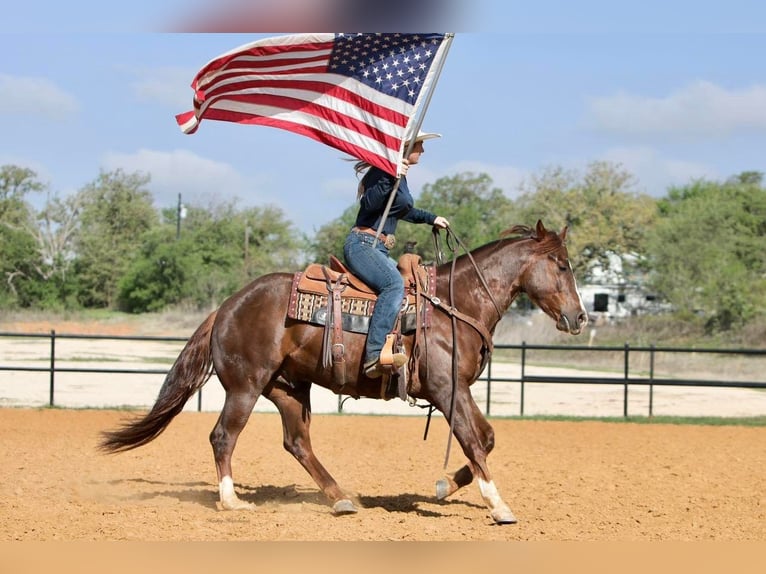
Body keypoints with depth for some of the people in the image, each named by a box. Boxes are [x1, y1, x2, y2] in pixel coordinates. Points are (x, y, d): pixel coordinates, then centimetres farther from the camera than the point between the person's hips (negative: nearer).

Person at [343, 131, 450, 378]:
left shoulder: (400, 175, 19)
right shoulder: (384, 170, -10)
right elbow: (368, 203, -24)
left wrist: (431, 218, 42)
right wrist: (390, 177, -32)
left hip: (379, 250, 11)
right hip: (361, 244, -11)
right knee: (394, 283, -33)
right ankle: (375, 354, -44)